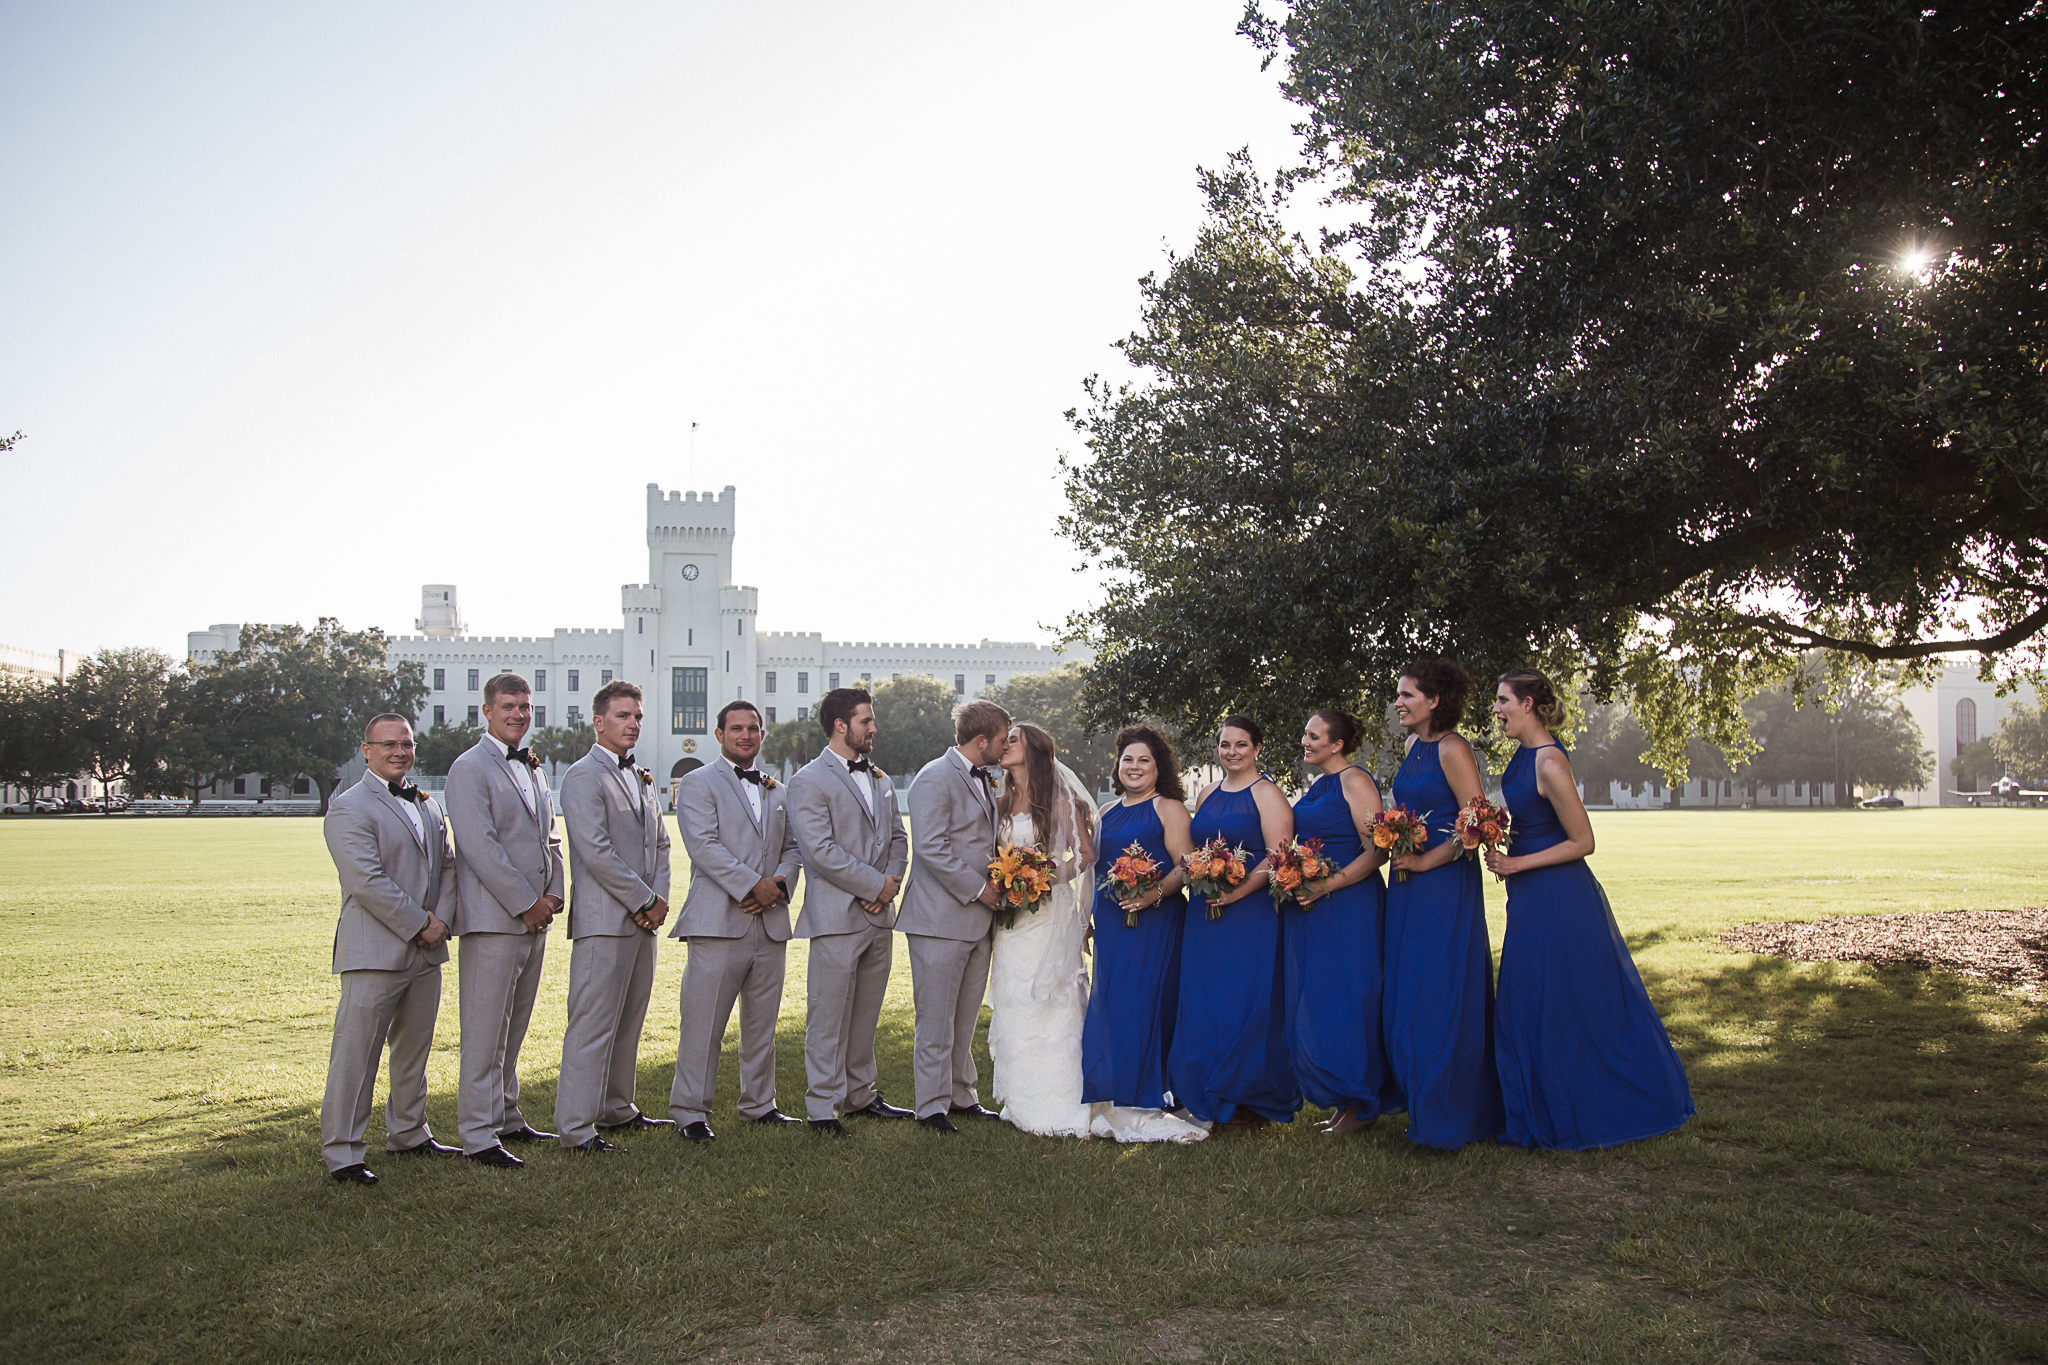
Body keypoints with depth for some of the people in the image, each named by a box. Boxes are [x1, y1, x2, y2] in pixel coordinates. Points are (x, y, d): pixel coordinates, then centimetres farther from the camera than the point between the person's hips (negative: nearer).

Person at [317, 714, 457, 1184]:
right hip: (374, 952, -8)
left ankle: (409, 1134, 30)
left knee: (414, 1049, 17)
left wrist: (442, 917, 0)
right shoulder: (350, 807, -8)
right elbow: (367, 881, -17)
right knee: (356, 1055, -4)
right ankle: (342, 1153, 3)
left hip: (425, 951, 8)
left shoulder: (425, 805, 17)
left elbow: (447, 864, 17)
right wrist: (419, 926, -14)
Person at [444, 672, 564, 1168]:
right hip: (493, 918, -8)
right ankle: (478, 1136, 1)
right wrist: (525, 903, -14)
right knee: (485, 1031, -4)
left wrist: (552, 894, 5)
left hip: (534, 917, 8)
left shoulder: (532, 769, 19)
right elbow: (479, 846, -15)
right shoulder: (469, 768, -7)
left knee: (514, 1028, 15)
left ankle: (506, 1118, 24)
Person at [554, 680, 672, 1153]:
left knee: (629, 1020, 14)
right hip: (603, 919, -8)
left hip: (643, 918, 8)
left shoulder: (641, 778, 18)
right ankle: (576, 1127, 0)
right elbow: (595, 851, -16)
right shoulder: (583, 777, -9)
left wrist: (660, 897, 3)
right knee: (592, 1025, -6)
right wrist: (644, 901, -12)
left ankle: (616, 1109, 25)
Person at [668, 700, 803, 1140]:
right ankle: (690, 1111, 6)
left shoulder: (777, 790, 20)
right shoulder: (698, 783, 0)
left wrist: (779, 884, -4)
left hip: (770, 922, 6)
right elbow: (704, 846, -11)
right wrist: (752, 885, -15)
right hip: (718, 920, -6)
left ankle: (759, 1104, 23)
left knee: (762, 1022, 12)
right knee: (703, 1022, -4)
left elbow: (791, 847, 16)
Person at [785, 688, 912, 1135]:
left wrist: (892, 879, -2)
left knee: (866, 1014, 14)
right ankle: (822, 1107, 5)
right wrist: (875, 885, -12)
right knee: (828, 1017, -2)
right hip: (837, 915, -7)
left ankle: (860, 1094, 25)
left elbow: (897, 837, 18)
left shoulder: (880, 780, 17)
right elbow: (820, 850, -16)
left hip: (880, 915, 7)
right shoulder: (809, 781, -7)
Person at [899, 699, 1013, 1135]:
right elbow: (931, 848, -19)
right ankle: (932, 1105, 8)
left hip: (978, 919, 8)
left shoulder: (986, 780, 17)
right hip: (941, 919, -8)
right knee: (936, 1018, -1)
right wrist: (978, 889, -15)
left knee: (965, 1017, 14)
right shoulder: (935, 779, -12)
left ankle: (962, 1096, 24)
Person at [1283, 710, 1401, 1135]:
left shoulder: (1355, 781, -10)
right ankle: (1341, 1100, 20)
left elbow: (1377, 850, -17)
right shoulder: (1316, 787, 17)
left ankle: (1361, 1103, 9)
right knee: (1311, 1002, 10)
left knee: (1343, 1001, -5)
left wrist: (1326, 887, -22)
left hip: (1349, 906, -9)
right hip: (1310, 910, 9)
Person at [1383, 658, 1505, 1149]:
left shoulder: (1452, 749, -14)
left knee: (1438, 1000, -3)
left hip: (1446, 886, -9)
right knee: (1408, 997, 13)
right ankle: (1423, 1104, 25)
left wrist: (1425, 860, -17)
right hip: (1409, 888, 9)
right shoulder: (1414, 746, 13)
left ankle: (1448, 1119, 9)